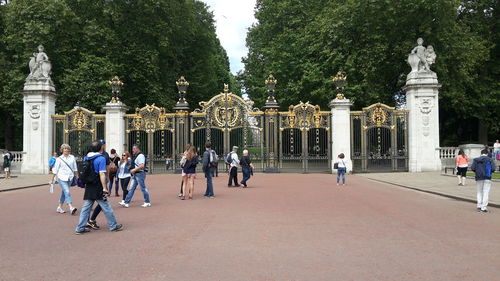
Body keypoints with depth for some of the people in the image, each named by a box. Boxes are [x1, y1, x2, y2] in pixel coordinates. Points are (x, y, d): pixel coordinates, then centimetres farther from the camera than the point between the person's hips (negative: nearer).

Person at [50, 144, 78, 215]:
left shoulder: (72, 158, 5)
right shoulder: (59, 159, -1)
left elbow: (75, 169, 12)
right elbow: (55, 170, 2)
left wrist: (77, 177, 12)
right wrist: (52, 180, 2)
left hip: (70, 178, 4)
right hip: (62, 178, -3)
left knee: (64, 193, 12)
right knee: (67, 192, -16)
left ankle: (59, 208, 24)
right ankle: (71, 208, -25)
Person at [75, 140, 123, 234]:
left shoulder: (86, 158, 10)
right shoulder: (101, 159, -13)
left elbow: (83, 172, 16)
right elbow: (102, 174, -18)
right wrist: (105, 189, -18)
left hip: (88, 188, 7)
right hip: (98, 188, -7)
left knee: (85, 208, 10)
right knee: (106, 207, 4)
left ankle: (80, 228, 11)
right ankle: (113, 226, 14)